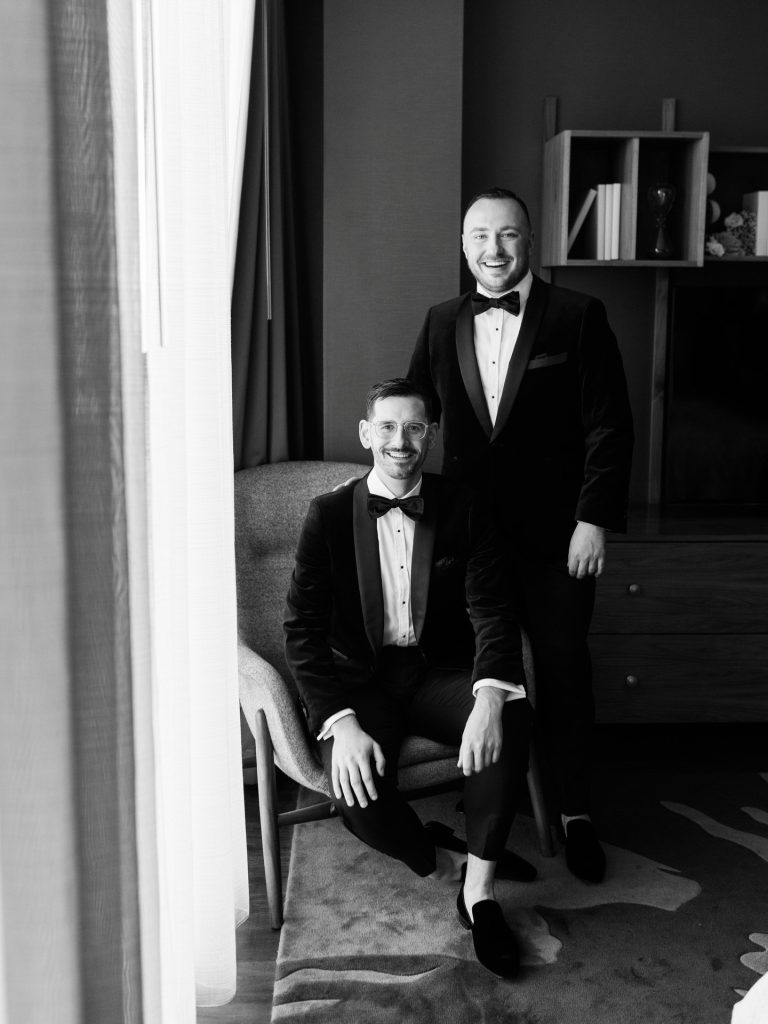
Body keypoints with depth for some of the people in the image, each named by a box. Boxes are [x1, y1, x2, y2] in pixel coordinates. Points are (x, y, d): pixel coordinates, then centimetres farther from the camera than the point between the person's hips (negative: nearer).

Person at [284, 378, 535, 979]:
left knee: (513, 719, -29)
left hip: (440, 671, 2)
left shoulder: (461, 510, 1)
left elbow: (491, 611, -6)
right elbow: (304, 630, -7)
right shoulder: (329, 514, -3)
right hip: (360, 679, -1)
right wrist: (342, 722, -22)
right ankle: (450, 864, 1)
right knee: (357, 789, -30)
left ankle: (479, 891, -12)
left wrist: (489, 697, -27)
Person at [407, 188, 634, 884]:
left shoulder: (578, 317, -4)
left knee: (563, 669, 6)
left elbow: (609, 427, -7)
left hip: (556, 533, -3)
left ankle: (574, 812, 23)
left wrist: (594, 519, -11)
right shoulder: (442, 323, 9)